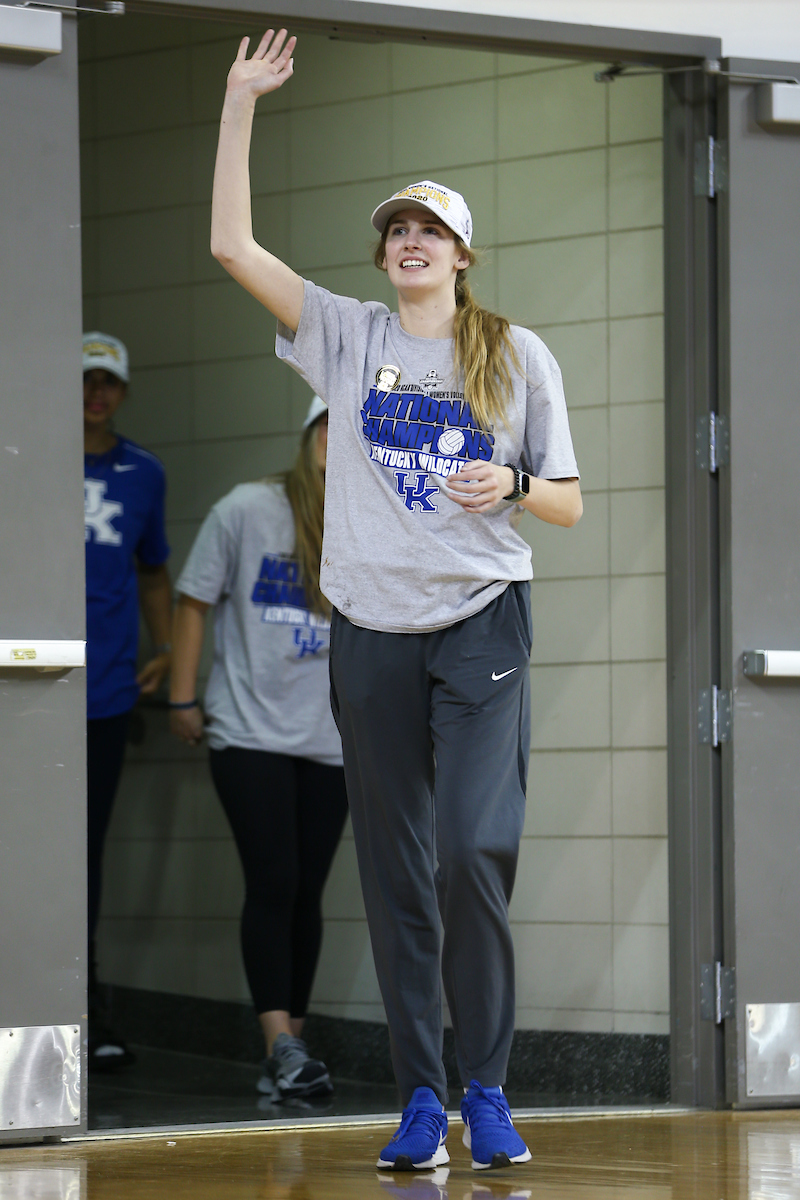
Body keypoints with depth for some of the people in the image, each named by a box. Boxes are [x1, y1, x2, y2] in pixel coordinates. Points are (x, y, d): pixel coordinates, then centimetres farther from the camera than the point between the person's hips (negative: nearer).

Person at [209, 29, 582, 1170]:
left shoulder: (518, 353, 6)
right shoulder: (346, 336, 8)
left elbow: (570, 505, 9)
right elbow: (231, 244, 0)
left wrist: (512, 486, -13)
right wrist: (240, 102, -4)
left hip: (482, 622, -2)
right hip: (372, 633, 2)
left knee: (474, 849, -17)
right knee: (395, 873, 3)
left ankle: (485, 1089, -6)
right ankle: (421, 1098, 9)